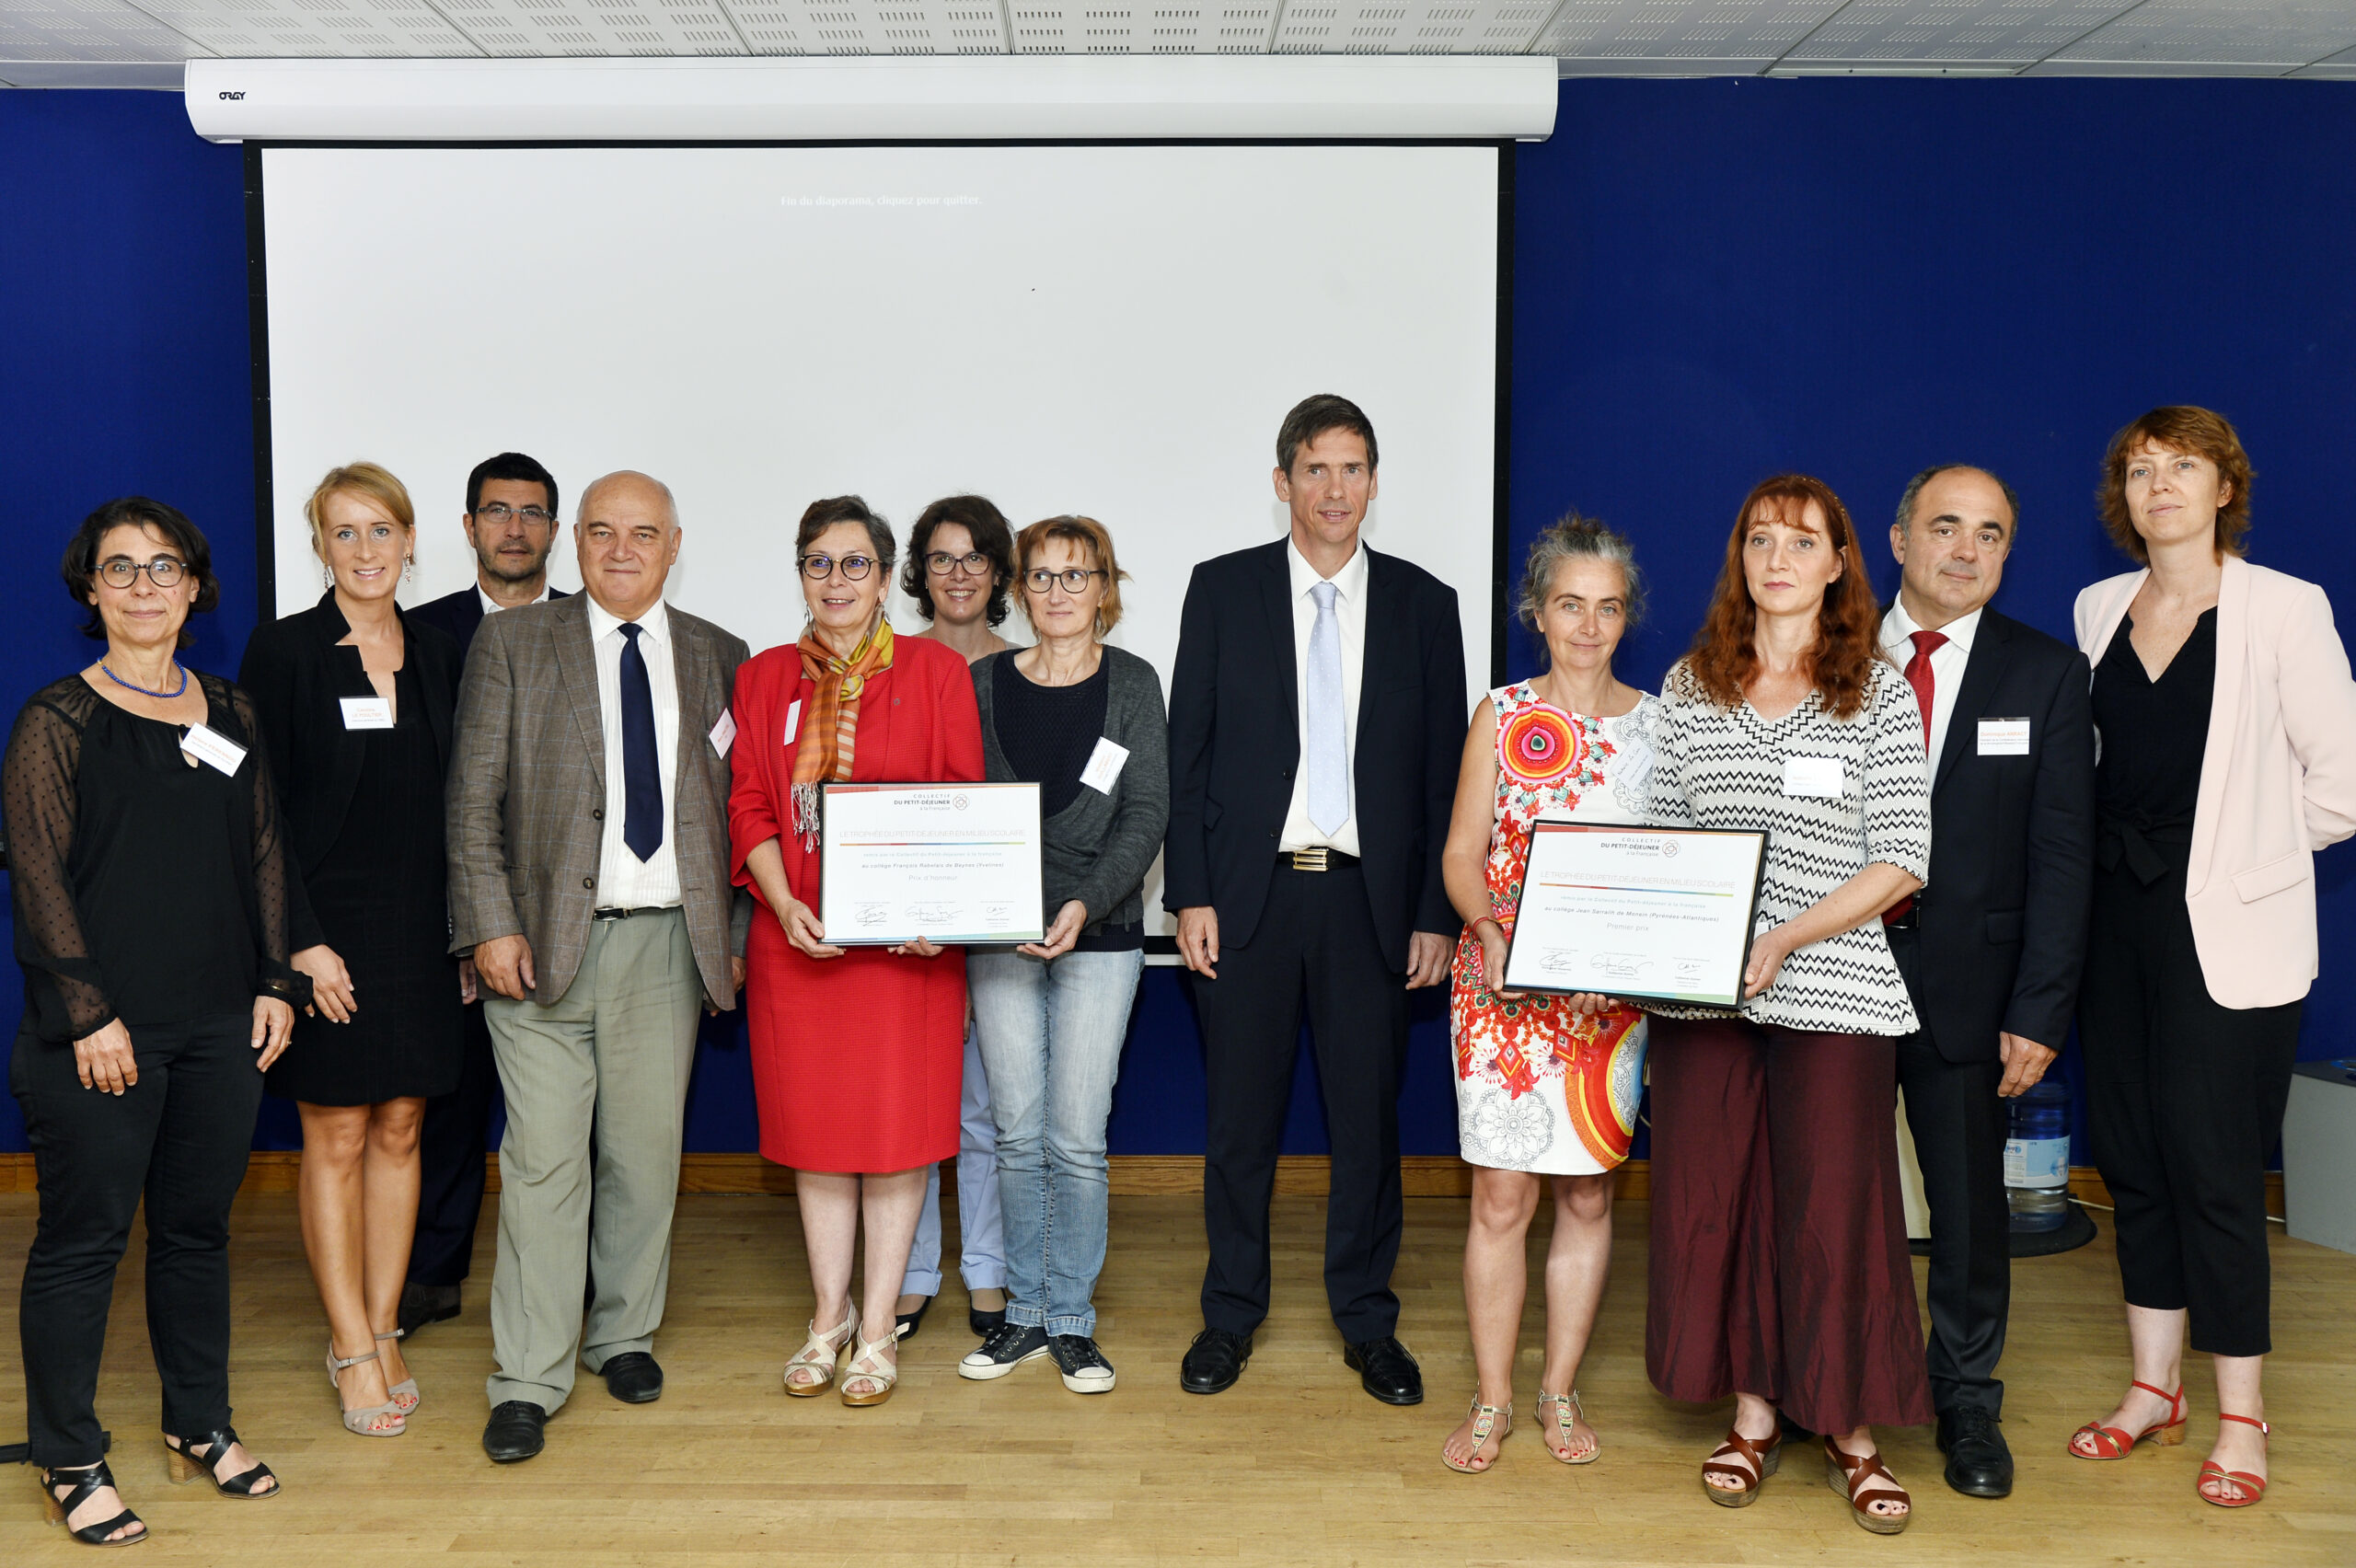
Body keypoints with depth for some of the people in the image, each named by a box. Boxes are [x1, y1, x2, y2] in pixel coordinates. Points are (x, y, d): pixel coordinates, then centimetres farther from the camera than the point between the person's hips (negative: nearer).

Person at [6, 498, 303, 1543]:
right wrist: (88, 1014, -13)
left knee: (199, 1229, 14)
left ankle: (200, 1427, 29)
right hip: (102, 1033, -4)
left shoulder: (231, 713, 10)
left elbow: (265, 852, 12)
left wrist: (275, 982, 5)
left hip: (221, 1026, 5)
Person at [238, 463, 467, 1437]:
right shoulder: (283, 650, -4)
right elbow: (259, 808, -7)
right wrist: (300, 940, -13)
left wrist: (469, 928, 6)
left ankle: (382, 1328, 21)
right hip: (326, 925, -4)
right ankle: (352, 1346, 13)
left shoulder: (438, 657, 9)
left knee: (399, 1131, 9)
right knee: (335, 1138, 3)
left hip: (419, 928, 4)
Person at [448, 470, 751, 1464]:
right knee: (543, 1160, -1)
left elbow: (740, 810, 11)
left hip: (669, 942, 2)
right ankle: (528, 1380, 9)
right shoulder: (512, 644, 4)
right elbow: (473, 799, 0)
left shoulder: (718, 659, 10)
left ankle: (624, 1335, 29)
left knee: (647, 1153, 10)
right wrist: (491, 926, -8)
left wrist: (737, 934, 6)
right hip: (544, 941, -2)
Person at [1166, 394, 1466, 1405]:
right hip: (1249, 894, -1)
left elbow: (1443, 769, 6)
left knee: (1369, 1116, 8)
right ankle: (1231, 1315, 24)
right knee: (1240, 1118, 8)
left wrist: (1436, 913, 1)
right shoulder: (1223, 590, 4)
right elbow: (1188, 753, 2)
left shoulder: (1422, 602, 6)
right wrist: (1190, 893, -5)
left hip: (1370, 898, 1)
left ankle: (1367, 1322, 23)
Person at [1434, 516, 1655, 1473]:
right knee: (1501, 1195, 0)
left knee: (1587, 1193, 8)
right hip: (1505, 989, -1)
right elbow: (1461, 855, 1)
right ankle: (1491, 1399, 14)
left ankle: (1560, 1391, 23)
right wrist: (1493, 936, -16)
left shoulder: (1655, 723, 6)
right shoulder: (1502, 715, 3)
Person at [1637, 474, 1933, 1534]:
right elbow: (1658, 836, 11)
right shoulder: (1689, 687, 8)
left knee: (1837, 1206, 2)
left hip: (1832, 993, -3)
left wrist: (1785, 940, -17)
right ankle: (1753, 1414, 26)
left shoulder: (1880, 693, 0)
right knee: (1716, 1198, 8)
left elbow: (1900, 861, -6)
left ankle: (1851, 1432, 20)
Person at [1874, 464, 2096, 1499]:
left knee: (1970, 1199, 9)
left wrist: (2039, 1013, -9)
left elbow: (2061, 858, -2)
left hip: (1962, 981, -1)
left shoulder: (2047, 675, 1)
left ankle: (1967, 1404, 28)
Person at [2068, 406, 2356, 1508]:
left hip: (2224, 932, -5)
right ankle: (2154, 1388, 25)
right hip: (2117, 916, 5)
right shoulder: (2099, 610, 9)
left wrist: (2246, 847, 0)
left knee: (2213, 1168, -2)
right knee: (2130, 1157, 11)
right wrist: (2120, 848, 8)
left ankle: (2240, 1415, 14)